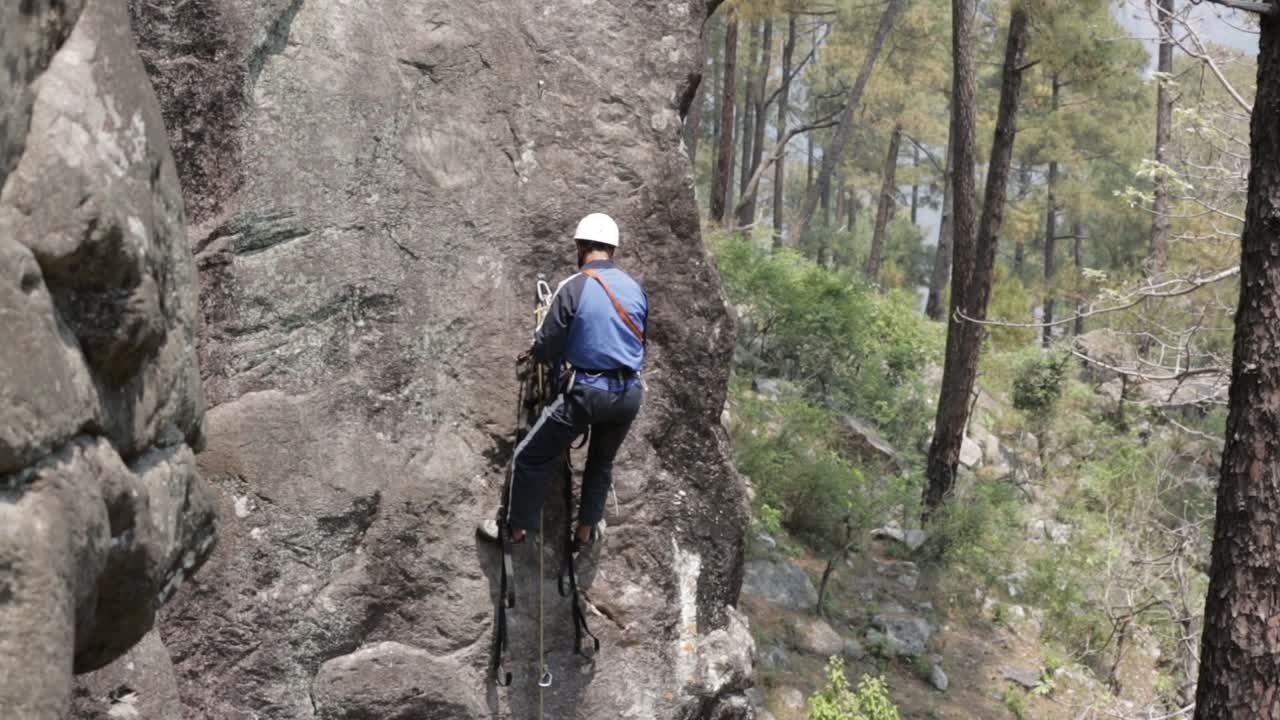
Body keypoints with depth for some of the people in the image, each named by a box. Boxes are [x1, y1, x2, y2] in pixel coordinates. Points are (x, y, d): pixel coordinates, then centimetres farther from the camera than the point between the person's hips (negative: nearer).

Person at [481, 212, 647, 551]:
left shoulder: (574, 287, -11)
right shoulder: (636, 288, 5)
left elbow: (544, 350, -8)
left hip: (587, 391, -5)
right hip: (630, 393, 5)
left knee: (531, 458, 12)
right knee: (602, 461, 27)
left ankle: (516, 528, 21)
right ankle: (586, 531, 35)